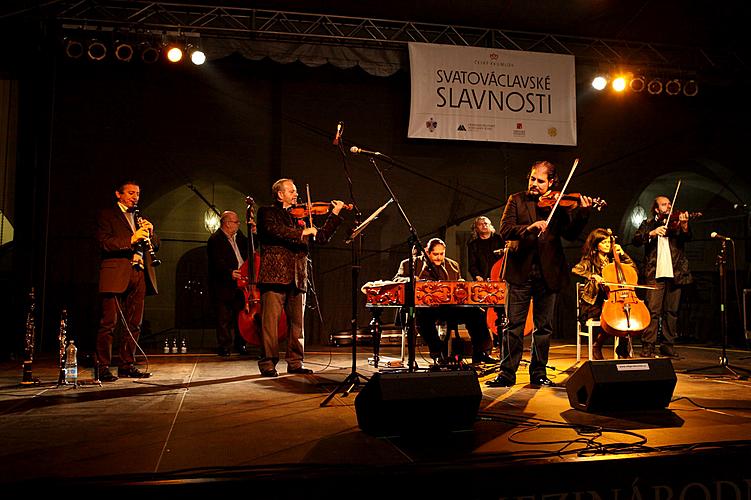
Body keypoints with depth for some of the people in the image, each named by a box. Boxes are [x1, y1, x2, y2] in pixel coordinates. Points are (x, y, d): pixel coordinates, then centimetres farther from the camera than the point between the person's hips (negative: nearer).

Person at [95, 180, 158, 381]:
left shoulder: (141, 219, 24)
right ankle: (103, 367, 0)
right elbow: (105, 242, -9)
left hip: (139, 275, 6)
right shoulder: (106, 215, 6)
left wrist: (150, 232, -1)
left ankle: (127, 365, 15)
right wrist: (131, 239, -22)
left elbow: (155, 246, 20)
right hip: (116, 275, -6)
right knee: (109, 323, -5)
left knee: (134, 324, 7)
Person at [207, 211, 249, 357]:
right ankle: (224, 347, 11)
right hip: (223, 286, -7)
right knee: (224, 318, 1)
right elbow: (217, 263, -21)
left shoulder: (238, 235, 14)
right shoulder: (215, 240, -11)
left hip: (240, 283, 7)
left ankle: (240, 344, 23)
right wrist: (229, 273, -37)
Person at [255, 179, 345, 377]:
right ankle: (268, 364, 1)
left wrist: (334, 214, 15)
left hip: (297, 278, 6)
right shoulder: (266, 212, 6)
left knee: (297, 323, 7)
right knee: (270, 322, -6)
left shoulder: (299, 216, 21)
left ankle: (295, 363, 16)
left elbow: (321, 237, 20)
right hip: (274, 276, -5)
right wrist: (302, 232, -17)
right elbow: (274, 230, -15)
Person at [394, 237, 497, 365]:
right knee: (421, 316, -39)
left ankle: (479, 353, -9)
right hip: (423, 307, -3)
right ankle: (438, 354, -25)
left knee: (476, 312, -18)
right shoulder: (411, 264, 10)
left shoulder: (453, 266, 22)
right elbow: (396, 280, 2)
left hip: (449, 307, 3)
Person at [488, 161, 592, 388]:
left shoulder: (559, 204, 7)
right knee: (514, 325, 1)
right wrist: (528, 228, -23)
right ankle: (507, 373, 9)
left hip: (548, 273, 1)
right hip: (520, 272, -1)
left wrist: (583, 213, -17)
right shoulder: (516, 200, 6)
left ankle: (538, 373, 22)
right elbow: (505, 230, -7)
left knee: (544, 327, 10)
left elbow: (570, 233, -3)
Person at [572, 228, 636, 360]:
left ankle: (623, 352, -7)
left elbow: (633, 269, 18)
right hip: (593, 303, -5)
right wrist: (592, 276, -34)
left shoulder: (612, 260, 16)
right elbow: (576, 269, -19)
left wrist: (622, 254, 7)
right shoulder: (590, 260, 2)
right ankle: (596, 347, -7)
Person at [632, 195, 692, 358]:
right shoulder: (648, 224, 11)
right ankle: (647, 347, -4)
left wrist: (684, 226, -24)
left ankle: (668, 346, 16)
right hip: (655, 273, -2)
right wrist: (652, 233, -20)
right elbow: (636, 240, -3)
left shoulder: (675, 222, 13)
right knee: (653, 311, -7)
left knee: (671, 312, 7)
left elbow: (687, 237, -3)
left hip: (675, 273, 3)